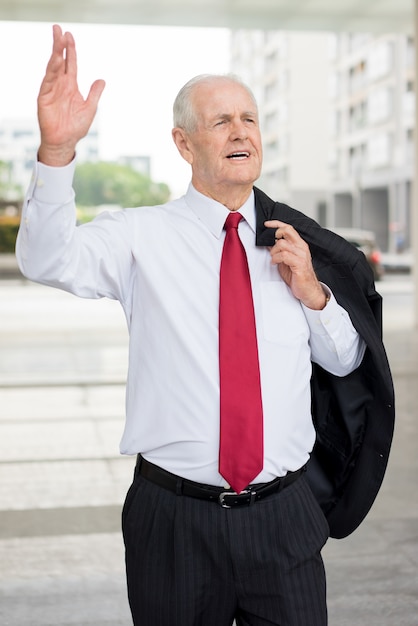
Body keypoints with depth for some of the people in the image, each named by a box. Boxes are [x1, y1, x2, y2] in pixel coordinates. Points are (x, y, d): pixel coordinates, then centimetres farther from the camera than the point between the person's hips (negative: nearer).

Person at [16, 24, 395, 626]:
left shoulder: (297, 243, 5)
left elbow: (346, 362, 12)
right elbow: (46, 259, -20)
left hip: (284, 515, 2)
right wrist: (57, 149, -34)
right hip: (175, 520, -2)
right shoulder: (144, 236, -3)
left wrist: (312, 293, -7)